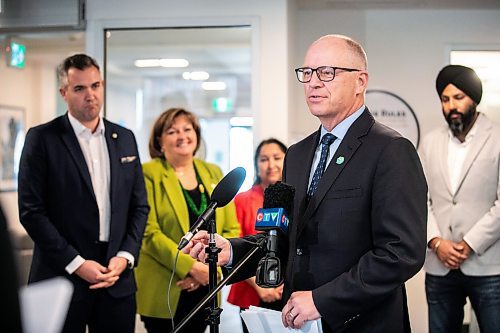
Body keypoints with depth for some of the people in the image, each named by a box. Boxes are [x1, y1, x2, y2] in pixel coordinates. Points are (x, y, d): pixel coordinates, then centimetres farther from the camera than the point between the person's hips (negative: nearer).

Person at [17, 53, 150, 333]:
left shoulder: (125, 138, 10)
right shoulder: (42, 139, -3)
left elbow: (139, 206, 12)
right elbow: (31, 211, -7)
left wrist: (125, 256, -2)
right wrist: (76, 263, -12)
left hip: (117, 279, 4)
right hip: (62, 278, -3)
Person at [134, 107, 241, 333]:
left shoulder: (213, 173, 11)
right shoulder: (149, 173, -4)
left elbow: (231, 230, 7)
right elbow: (149, 233, -12)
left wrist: (209, 268, -7)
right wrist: (191, 267, -18)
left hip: (204, 289, 4)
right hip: (164, 292, -4)